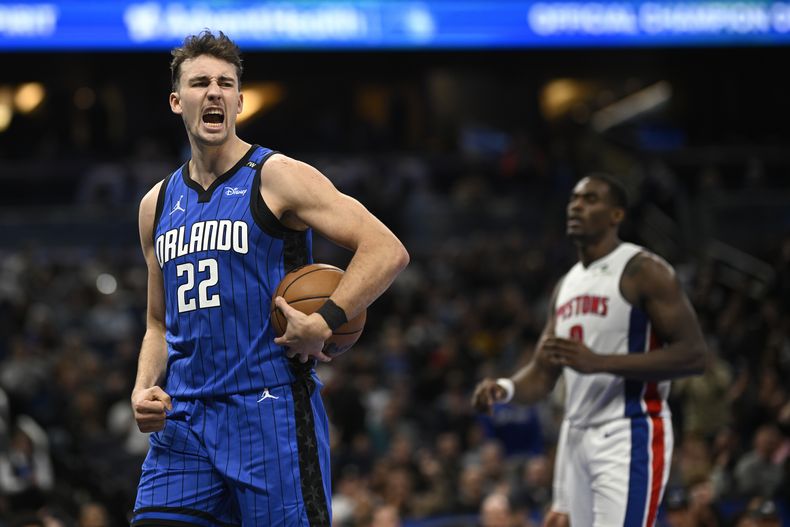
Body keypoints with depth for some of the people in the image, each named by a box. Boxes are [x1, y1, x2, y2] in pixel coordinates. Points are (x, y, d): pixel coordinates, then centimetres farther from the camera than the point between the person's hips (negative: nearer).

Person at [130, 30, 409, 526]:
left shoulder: (278, 177, -3)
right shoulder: (158, 205, 15)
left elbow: (388, 251, -10)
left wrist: (325, 323, -20)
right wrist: (144, 389, 5)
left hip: (271, 413, -5)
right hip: (183, 420, 5)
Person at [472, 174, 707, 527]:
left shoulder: (643, 272, -9)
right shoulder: (566, 286, 16)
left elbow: (693, 354, -17)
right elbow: (542, 373, 19)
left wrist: (599, 362, -23)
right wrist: (504, 388, -5)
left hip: (630, 436, -9)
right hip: (579, 438, 9)